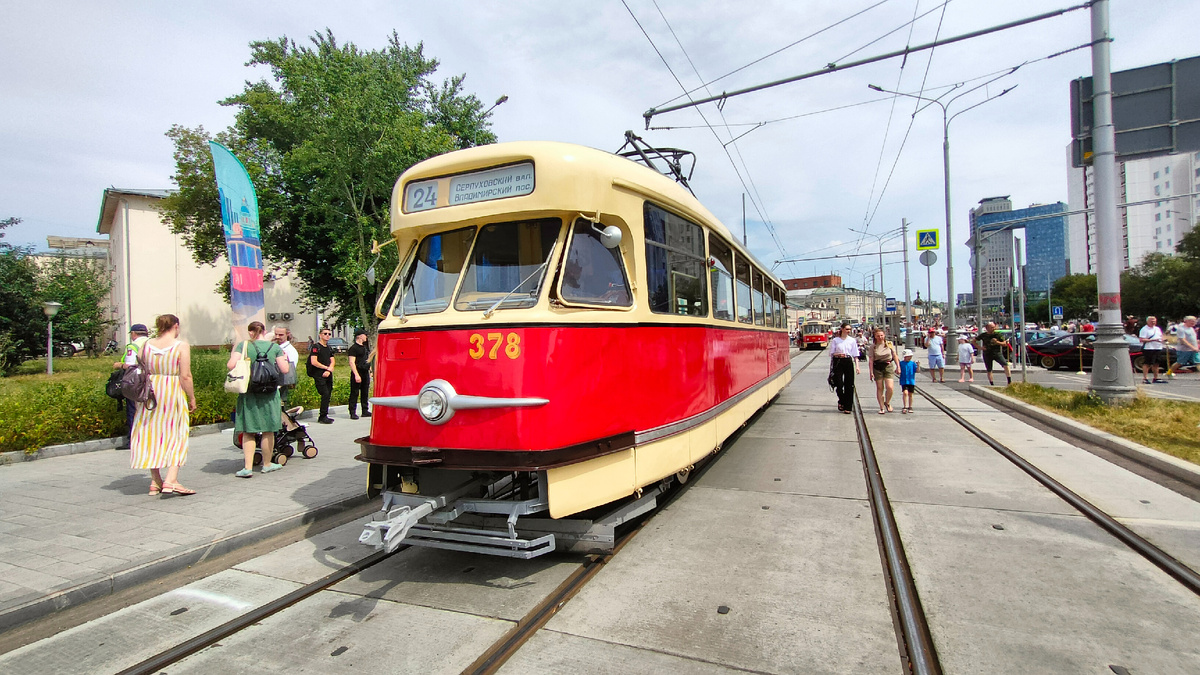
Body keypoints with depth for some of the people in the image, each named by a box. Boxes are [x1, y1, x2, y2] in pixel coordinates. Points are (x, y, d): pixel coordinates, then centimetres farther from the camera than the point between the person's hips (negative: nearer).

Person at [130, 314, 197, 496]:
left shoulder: (146, 345, 5)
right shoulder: (181, 346, -8)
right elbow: (185, 376, -12)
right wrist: (192, 398, -3)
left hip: (149, 394, 5)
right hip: (173, 395, -5)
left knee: (151, 436, 13)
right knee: (176, 437, 2)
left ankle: (155, 482, 20)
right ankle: (171, 480, -10)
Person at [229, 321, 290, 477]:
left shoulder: (243, 345, -3)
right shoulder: (275, 347, 1)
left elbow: (231, 365, -12)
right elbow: (284, 370, -2)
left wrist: (233, 353, 8)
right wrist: (285, 358, 17)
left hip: (248, 393, -1)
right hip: (269, 394, 1)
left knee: (248, 431, 7)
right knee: (268, 431, 12)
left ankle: (248, 467, 1)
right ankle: (267, 464, 24)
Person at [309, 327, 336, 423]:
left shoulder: (329, 348, 18)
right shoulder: (316, 347, -4)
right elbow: (314, 362, -13)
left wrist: (328, 371, -4)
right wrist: (327, 368, -7)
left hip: (328, 375, 7)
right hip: (319, 375, -7)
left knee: (328, 395, 6)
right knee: (325, 394, -14)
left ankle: (323, 417, 14)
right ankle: (323, 416, -7)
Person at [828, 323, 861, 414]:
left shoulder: (852, 340, 6)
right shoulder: (835, 340, 3)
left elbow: (855, 355, 5)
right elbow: (831, 353, 6)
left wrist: (857, 366, -2)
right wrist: (838, 354, -15)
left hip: (849, 362, 1)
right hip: (838, 362, -1)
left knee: (849, 385, 0)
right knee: (839, 384, -4)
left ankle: (848, 407, 7)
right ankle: (841, 401, 23)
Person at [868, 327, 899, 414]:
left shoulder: (889, 344, 0)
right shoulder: (873, 346, -3)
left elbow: (894, 356, 8)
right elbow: (871, 360, -4)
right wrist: (871, 372, -8)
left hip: (888, 366, 1)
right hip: (877, 367, 0)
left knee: (890, 387, -11)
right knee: (879, 388, 3)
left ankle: (887, 402, 18)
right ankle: (882, 408, 13)